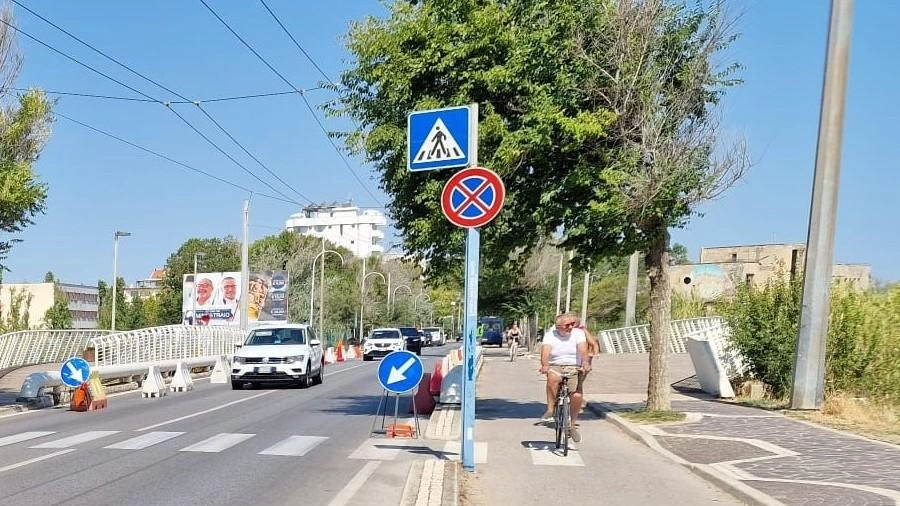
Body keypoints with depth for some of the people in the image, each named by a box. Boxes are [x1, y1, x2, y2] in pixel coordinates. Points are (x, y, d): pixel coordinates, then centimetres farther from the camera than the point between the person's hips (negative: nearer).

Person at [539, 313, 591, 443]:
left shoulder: (578, 333, -2)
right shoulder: (550, 335, -3)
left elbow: (583, 348, -19)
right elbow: (545, 350, -20)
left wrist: (585, 362, -39)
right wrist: (544, 365, -39)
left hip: (574, 368, 1)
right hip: (555, 367, -1)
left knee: (577, 396, -16)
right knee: (553, 378, -36)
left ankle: (572, 426, 8)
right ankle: (550, 410, -19)